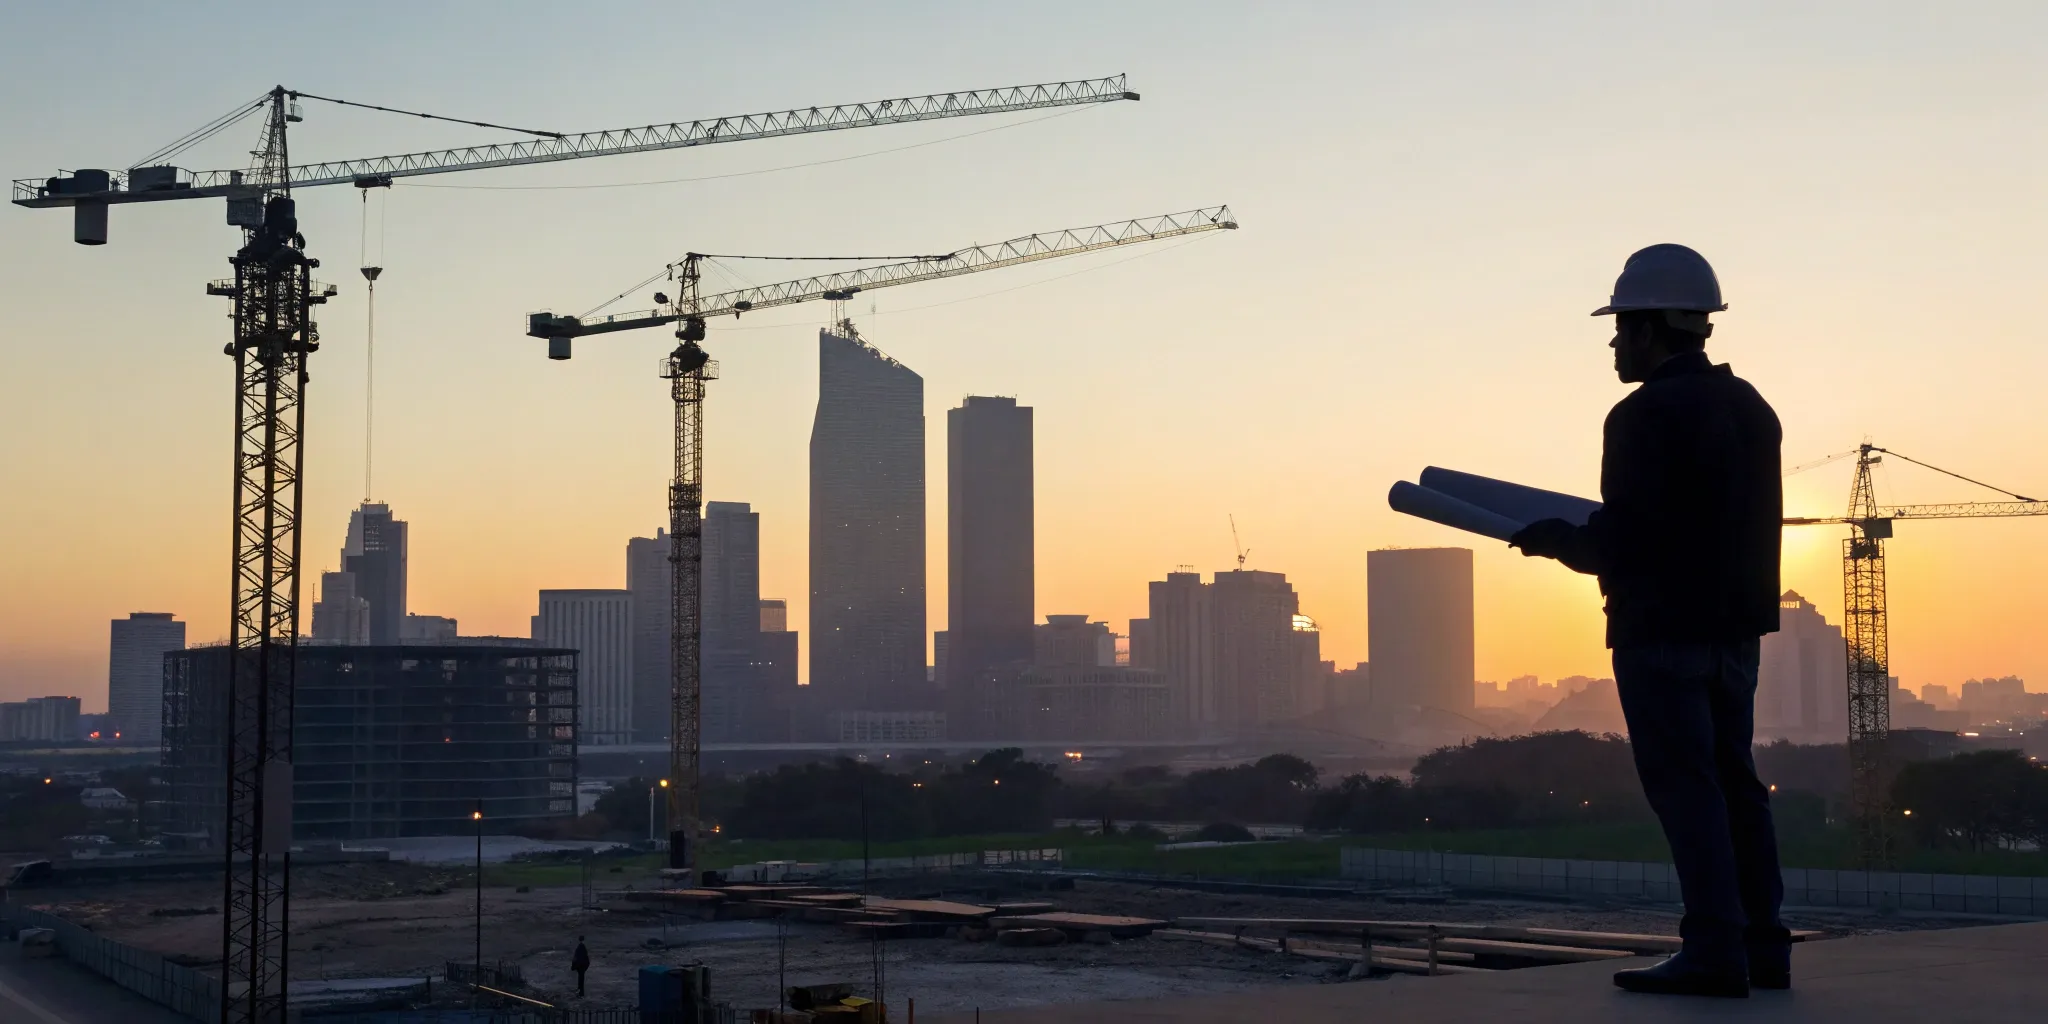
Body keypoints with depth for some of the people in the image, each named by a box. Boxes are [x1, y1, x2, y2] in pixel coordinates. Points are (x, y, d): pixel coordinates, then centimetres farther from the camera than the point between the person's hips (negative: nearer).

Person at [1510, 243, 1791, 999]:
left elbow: (1621, 544, -20)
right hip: (1735, 627, 9)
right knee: (1732, 783, 12)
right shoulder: (1750, 408, 11)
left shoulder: (1646, 415, -15)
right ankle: (1762, 948, 14)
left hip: (1661, 630, -8)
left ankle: (1715, 952, -6)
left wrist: (1550, 538, -2)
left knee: (1684, 788, -5)